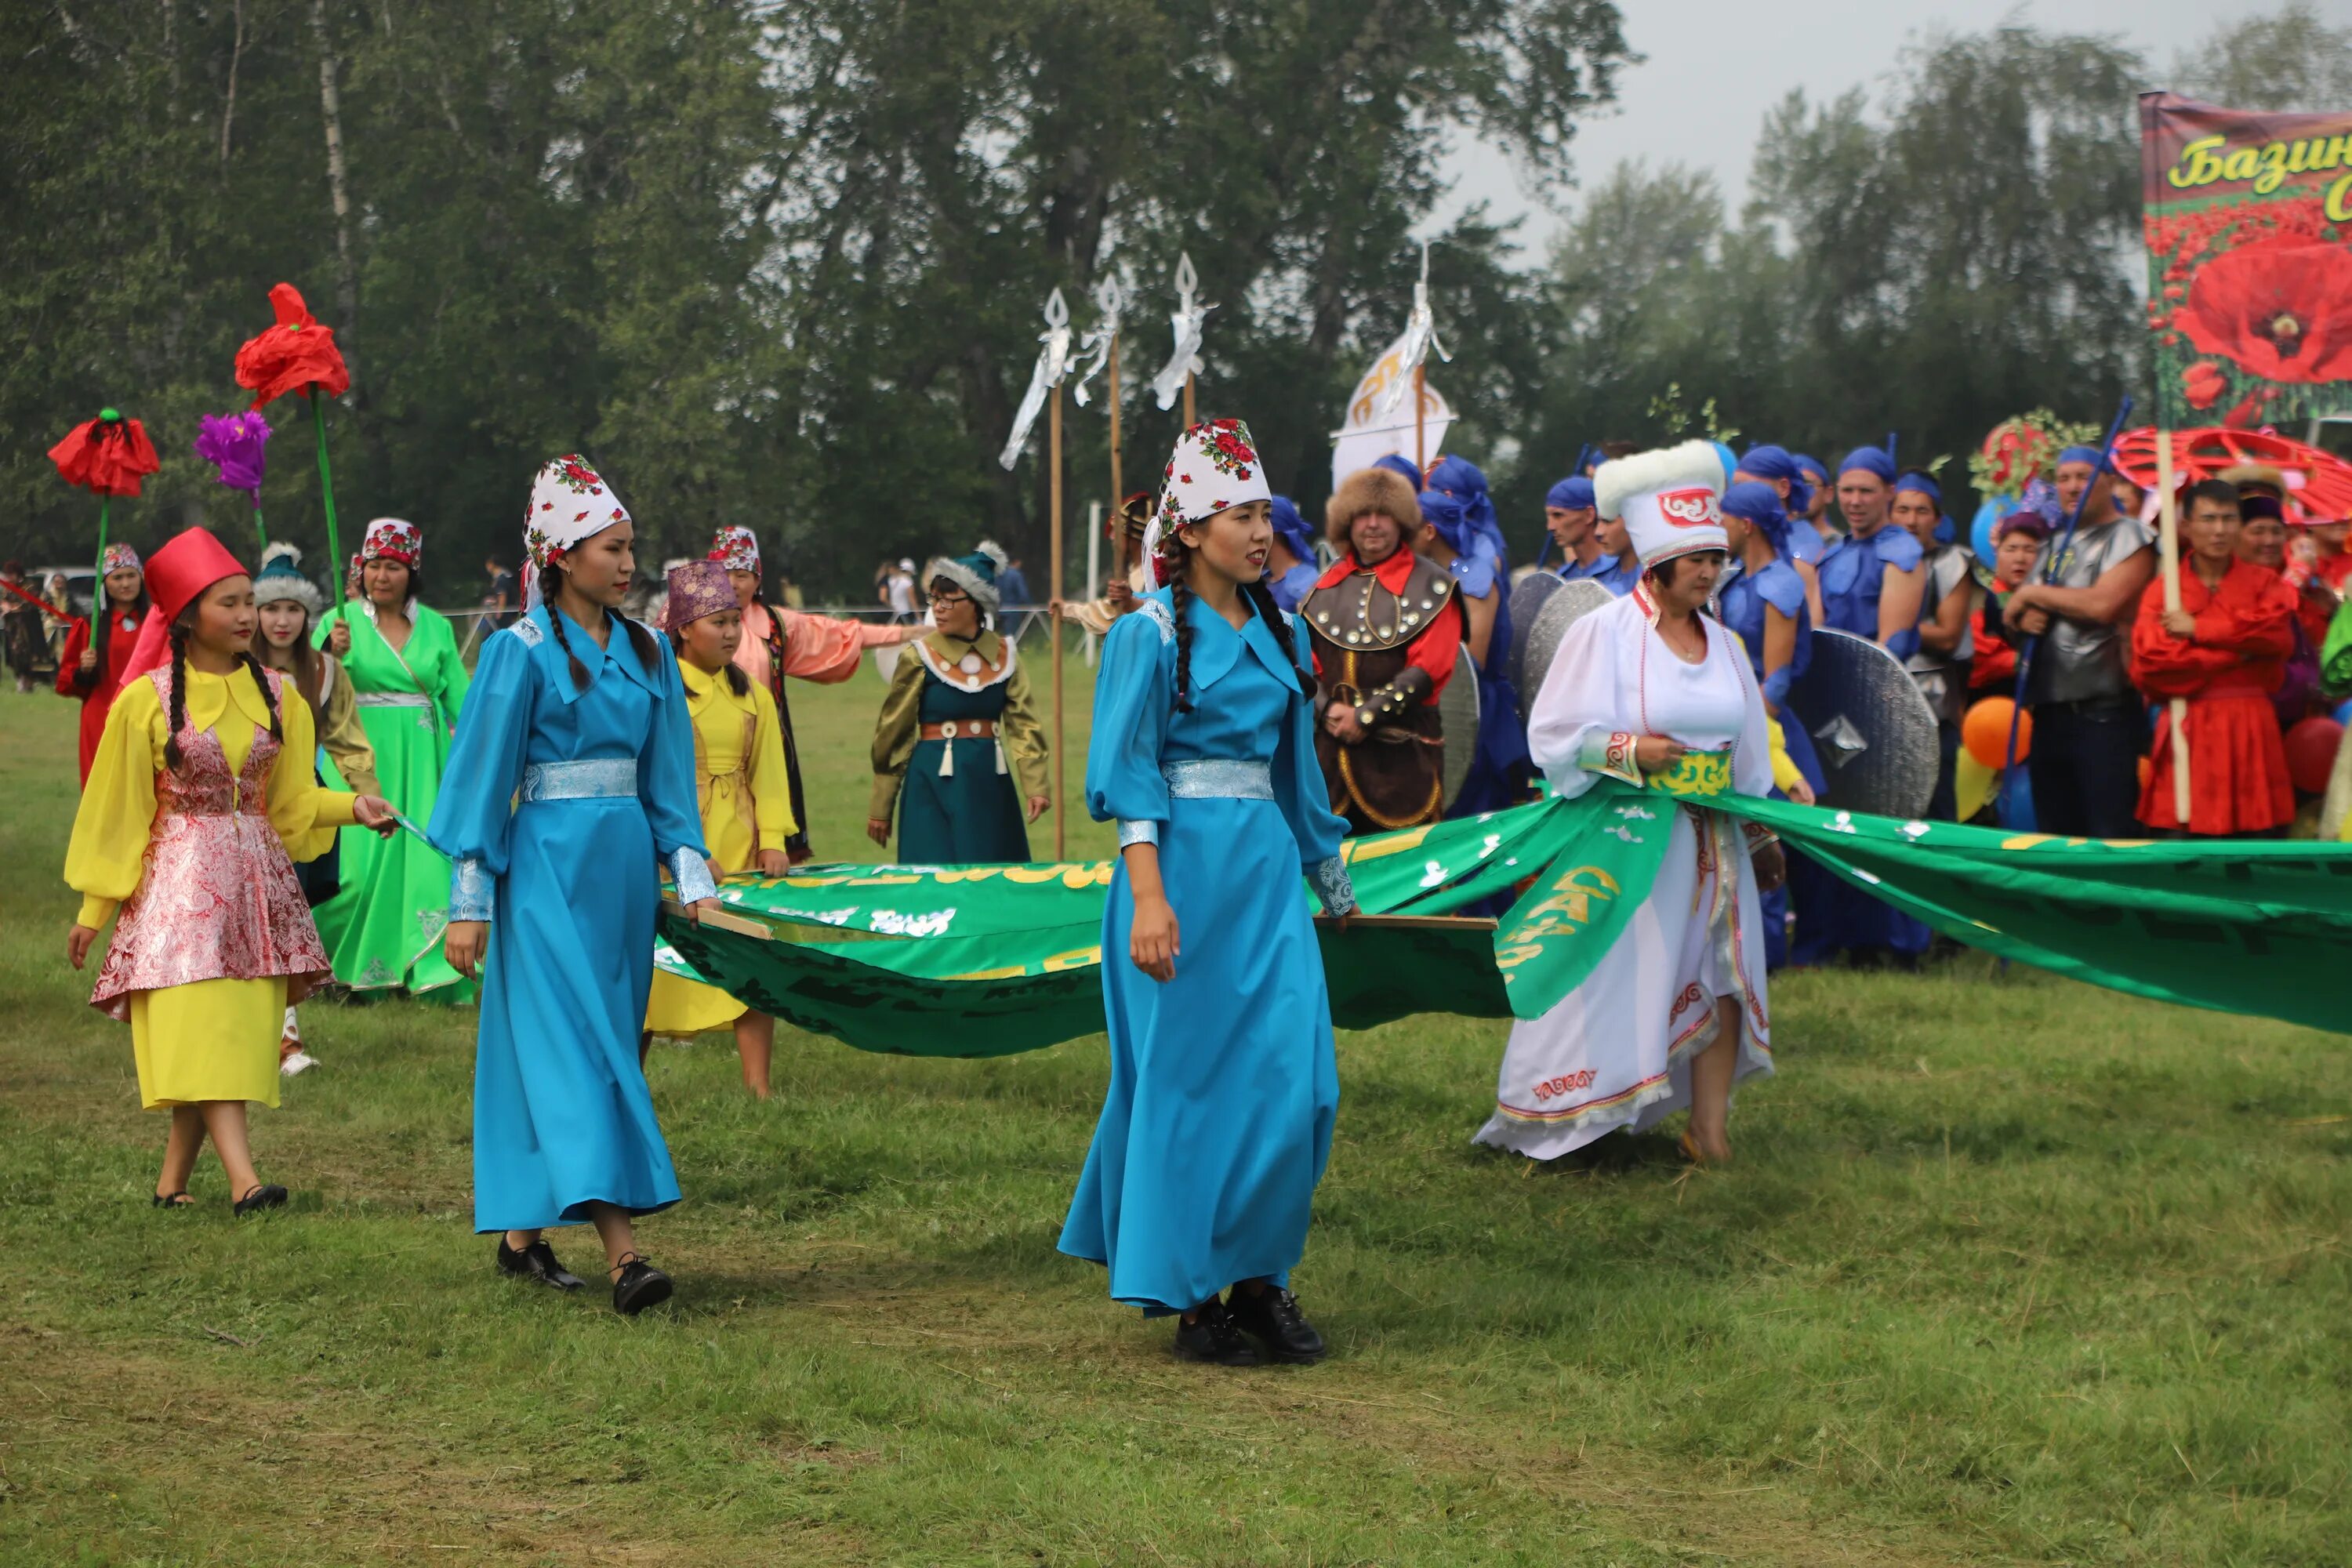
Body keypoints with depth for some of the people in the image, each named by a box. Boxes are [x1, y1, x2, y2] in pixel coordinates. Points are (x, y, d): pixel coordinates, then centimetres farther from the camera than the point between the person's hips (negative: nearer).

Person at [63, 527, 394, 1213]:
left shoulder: (275, 696, 8)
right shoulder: (146, 701, -3)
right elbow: (114, 812, 2)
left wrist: (350, 806, -5)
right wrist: (95, 908, 3)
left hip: (257, 875, 4)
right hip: (179, 880, -4)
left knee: (238, 1031, 1)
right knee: (201, 1028, -15)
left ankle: (174, 1179, 11)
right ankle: (243, 1180, -24)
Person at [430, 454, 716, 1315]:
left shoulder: (647, 652, 11)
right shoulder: (522, 652, -6)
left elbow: (667, 775, 15)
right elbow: (485, 774, -6)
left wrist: (693, 877, 6)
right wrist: (469, 904, -8)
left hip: (624, 861, 7)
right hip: (548, 862, -6)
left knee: (605, 1039, 8)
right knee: (573, 1041, -12)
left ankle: (523, 1231, 18)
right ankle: (621, 1250, -22)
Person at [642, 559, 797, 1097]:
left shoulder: (752, 695, 12)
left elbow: (768, 773, 10)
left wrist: (772, 841, -5)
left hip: (741, 844, 5)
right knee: (658, 964, -1)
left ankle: (758, 1086, 1)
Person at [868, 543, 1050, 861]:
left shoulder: (1004, 654, 4)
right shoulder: (921, 658, -3)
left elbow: (1024, 724, 0)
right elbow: (892, 733, 1)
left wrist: (1035, 785, -14)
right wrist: (880, 808, 2)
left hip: (990, 784, 3)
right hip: (934, 786, -3)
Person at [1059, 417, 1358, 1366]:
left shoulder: (1278, 632, 13)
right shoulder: (1152, 633, -6)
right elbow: (1130, 777, -10)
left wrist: (1330, 874, 28)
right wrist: (1149, 896, -20)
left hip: (1266, 865, 6)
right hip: (1186, 865, -6)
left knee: (1296, 1079, -1)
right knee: (1189, 1080, -1)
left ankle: (1257, 1278, 10)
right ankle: (1189, 1295, 7)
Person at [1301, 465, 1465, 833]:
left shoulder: (1431, 586, 3)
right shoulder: (1327, 585, 15)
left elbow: (1428, 669, -7)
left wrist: (1365, 717, -12)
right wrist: (1329, 710, -9)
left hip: (1403, 751, -3)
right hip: (1332, 746, 3)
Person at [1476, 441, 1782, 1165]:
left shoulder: (1724, 644, 13)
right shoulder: (1604, 632, -5)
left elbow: (1748, 753, 22)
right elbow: (1553, 735, -8)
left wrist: (1762, 837, 22)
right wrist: (1628, 750, -20)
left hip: (1712, 842, 6)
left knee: (1719, 983, 1)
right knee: (1614, 984, -5)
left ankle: (1709, 1131, 5)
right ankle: (1548, 1125, 5)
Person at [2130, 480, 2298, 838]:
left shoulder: (2263, 583, 11)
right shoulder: (2161, 591, 6)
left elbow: (2279, 633, -10)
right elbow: (2147, 667, -7)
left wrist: (2198, 629, -9)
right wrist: (2235, 651, -6)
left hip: (2249, 730, 1)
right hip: (2187, 731, -1)